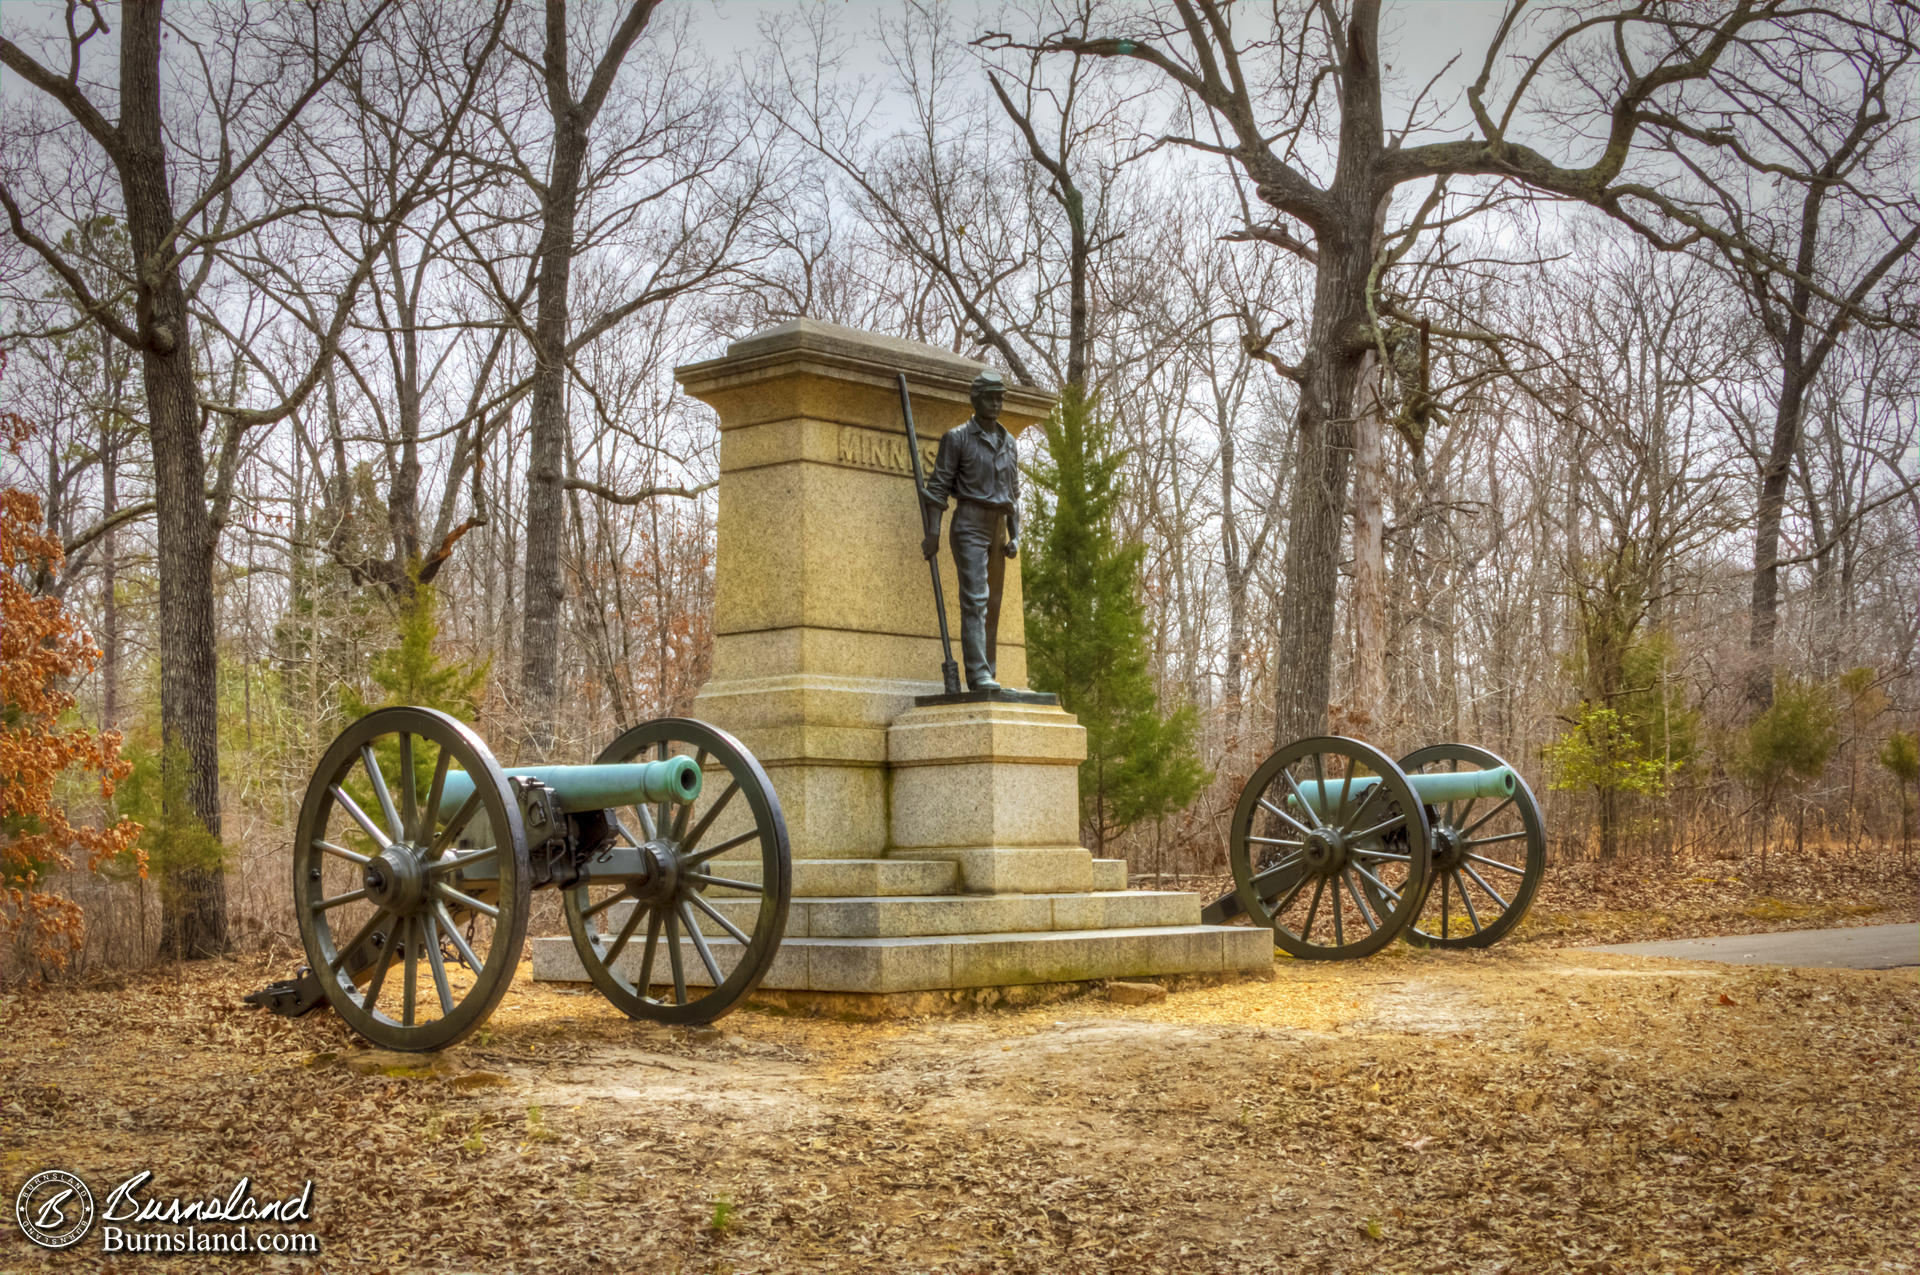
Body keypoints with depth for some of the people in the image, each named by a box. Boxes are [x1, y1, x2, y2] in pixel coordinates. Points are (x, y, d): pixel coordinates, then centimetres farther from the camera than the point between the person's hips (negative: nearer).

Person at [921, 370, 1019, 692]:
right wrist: (933, 532, -15)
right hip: (969, 527, -6)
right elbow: (938, 486, -6)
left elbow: (1013, 493, 17)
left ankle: (987, 676, 9)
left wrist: (1015, 537, 7)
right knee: (975, 599, -17)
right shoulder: (957, 437, -2)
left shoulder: (1008, 442, 15)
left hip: (997, 531, 6)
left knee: (992, 605, 5)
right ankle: (978, 675, -24)